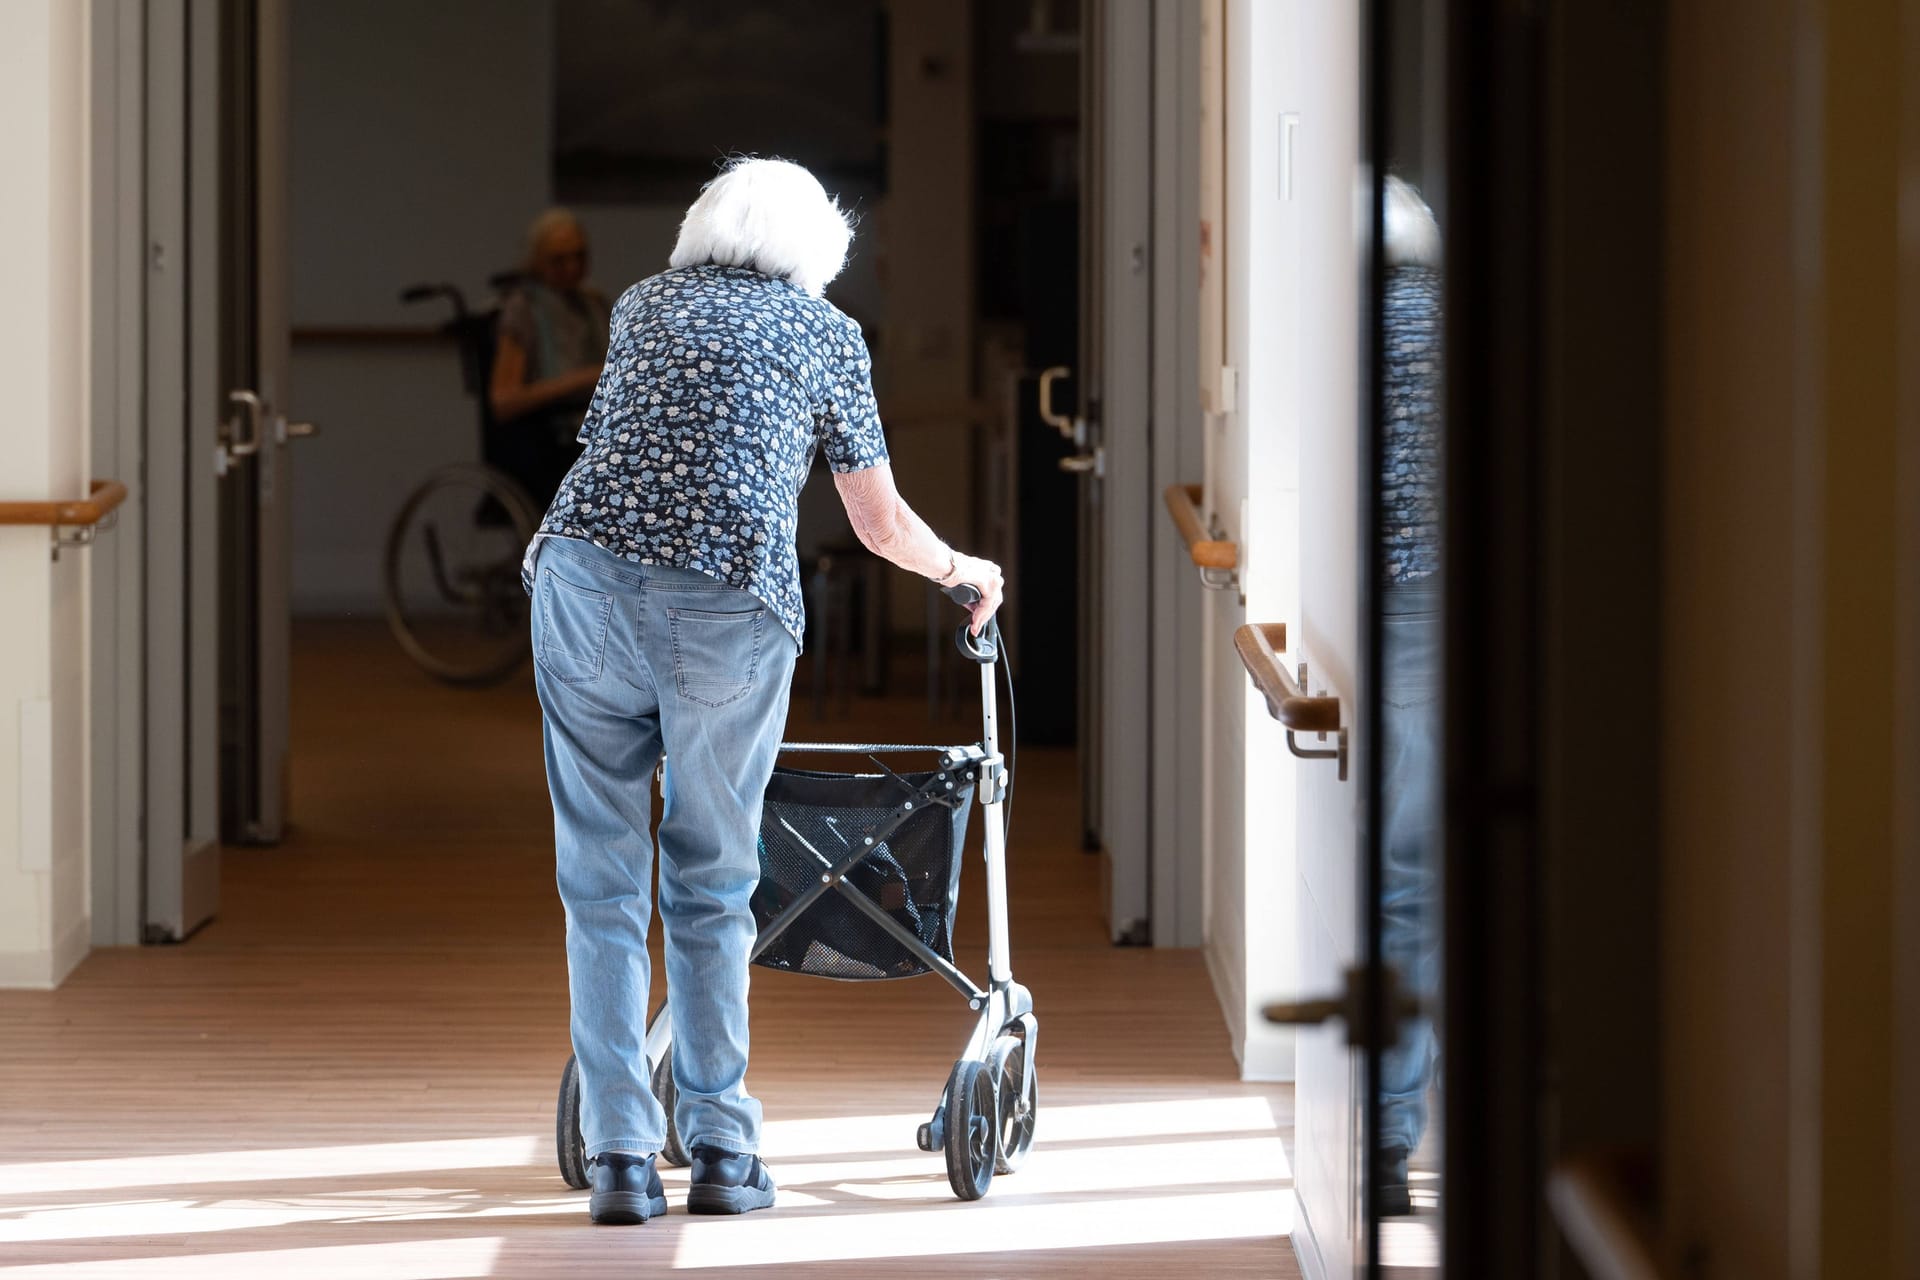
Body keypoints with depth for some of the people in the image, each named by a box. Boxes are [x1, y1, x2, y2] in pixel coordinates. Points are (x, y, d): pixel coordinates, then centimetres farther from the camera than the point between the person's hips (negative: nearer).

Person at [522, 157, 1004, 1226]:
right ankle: (724, 1152, 11)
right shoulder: (828, 334, 19)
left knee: (601, 879, 8)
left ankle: (621, 1156, 4)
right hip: (733, 602, -1)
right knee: (713, 886, 12)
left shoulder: (643, 304, 27)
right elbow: (881, 522, 27)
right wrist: (962, 570, 48)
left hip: (587, 569, 2)